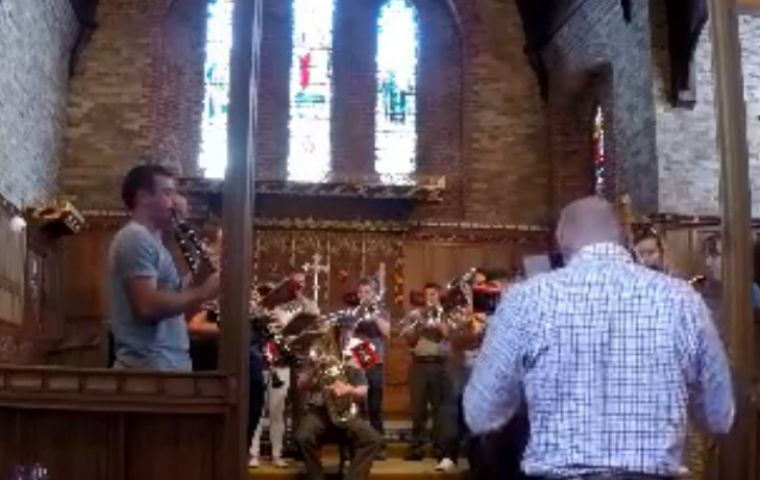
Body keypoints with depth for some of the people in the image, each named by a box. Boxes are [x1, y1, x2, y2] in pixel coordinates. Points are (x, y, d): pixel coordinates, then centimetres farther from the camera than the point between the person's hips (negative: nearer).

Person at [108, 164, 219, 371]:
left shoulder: (149, 239, 20)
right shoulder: (135, 238, -13)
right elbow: (148, 306, -25)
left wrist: (199, 280, 4)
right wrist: (202, 292, -16)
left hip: (167, 364, 11)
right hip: (150, 368, -11)